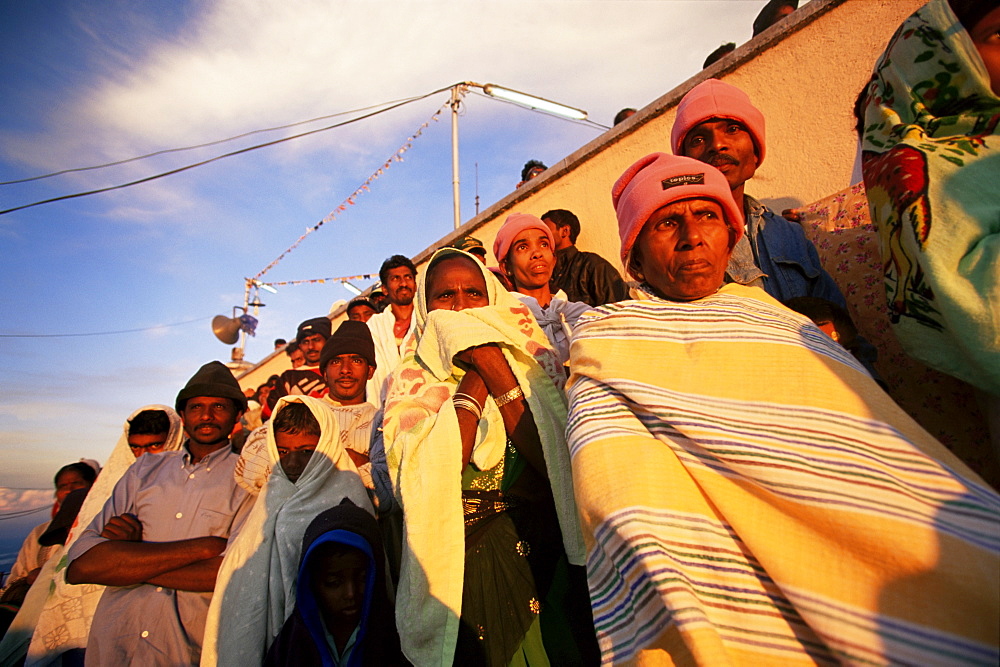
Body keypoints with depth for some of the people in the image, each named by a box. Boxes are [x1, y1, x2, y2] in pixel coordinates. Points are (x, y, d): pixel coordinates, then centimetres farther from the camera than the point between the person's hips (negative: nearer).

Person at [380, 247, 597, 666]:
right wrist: (475, 379, -18)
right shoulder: (410, 380, -3)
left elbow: (553, 460, -16)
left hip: (539, 556, 1)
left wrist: (494, 368, -19)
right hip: (457, 564, -1)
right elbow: (423, 479, -20)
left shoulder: (530, 361, -1)